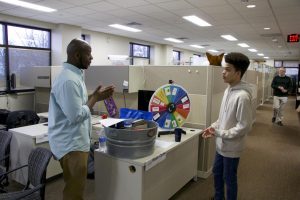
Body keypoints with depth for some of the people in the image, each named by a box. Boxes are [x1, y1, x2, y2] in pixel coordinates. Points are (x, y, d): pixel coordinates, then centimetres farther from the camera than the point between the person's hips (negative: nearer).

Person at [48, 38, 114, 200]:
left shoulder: (74, 75, 10)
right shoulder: (68, 80, -23)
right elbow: (76, 116, -25)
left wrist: (95, 96, 5)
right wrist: (95, 98, -15)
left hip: (74, 141, 10)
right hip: (71, 144, -10)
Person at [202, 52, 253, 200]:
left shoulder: (242, 96, -26)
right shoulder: (228, 90, 3)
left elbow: (244, 127, -24)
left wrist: (220, 133, -21)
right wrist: (213, 127, 2)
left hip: (231, 147, -9)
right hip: (221, 144, 9)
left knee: (229, 179, 11)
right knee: (217, 173, 24)